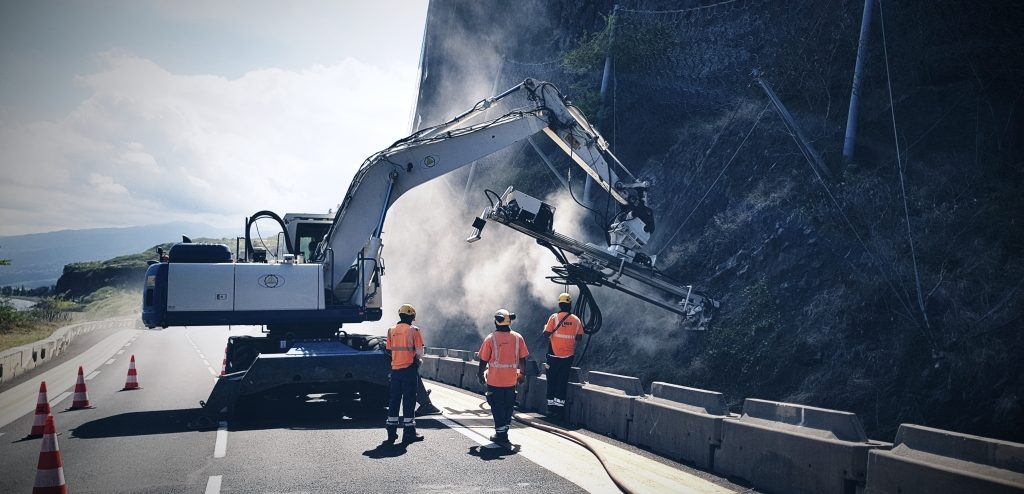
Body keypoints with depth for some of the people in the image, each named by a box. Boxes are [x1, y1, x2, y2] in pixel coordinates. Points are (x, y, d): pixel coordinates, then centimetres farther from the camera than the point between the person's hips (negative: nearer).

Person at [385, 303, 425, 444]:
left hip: (395, 369, 5)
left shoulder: (391, 330, 7)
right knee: (409, 400, 0)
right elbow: (419, 352, -9)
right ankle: (409, 433, 1)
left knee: (394, 399, 10)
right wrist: (416, 358, 12)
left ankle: (391, 432, 13)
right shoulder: (413, 330, -7)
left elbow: (390, 350, 7)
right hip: (409, 369, -5)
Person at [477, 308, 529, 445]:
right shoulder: (518, 338, -3)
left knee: (497, 407, 7)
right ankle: (504, 431, 21)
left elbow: (483, 360, -6)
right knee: (508, 406, 16)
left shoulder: (490, 339, -11)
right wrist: (522, 373, 16)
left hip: (494, 381, -3)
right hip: (511, 380, 3)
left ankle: (500, 434, 8)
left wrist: (480, 374, 9)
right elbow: (522, 359, 2)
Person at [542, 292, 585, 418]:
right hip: (568, 356, 2)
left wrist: (545, 328, 8)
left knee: (552, 380, 8)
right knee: (563, 381, 7)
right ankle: (559, 407, 6)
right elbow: (579, 337, 5)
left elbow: (546, 334, -13)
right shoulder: (576, 320, 0)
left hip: (554, 354, -2)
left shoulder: (554, 317, -10)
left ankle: (551, 406, 10)